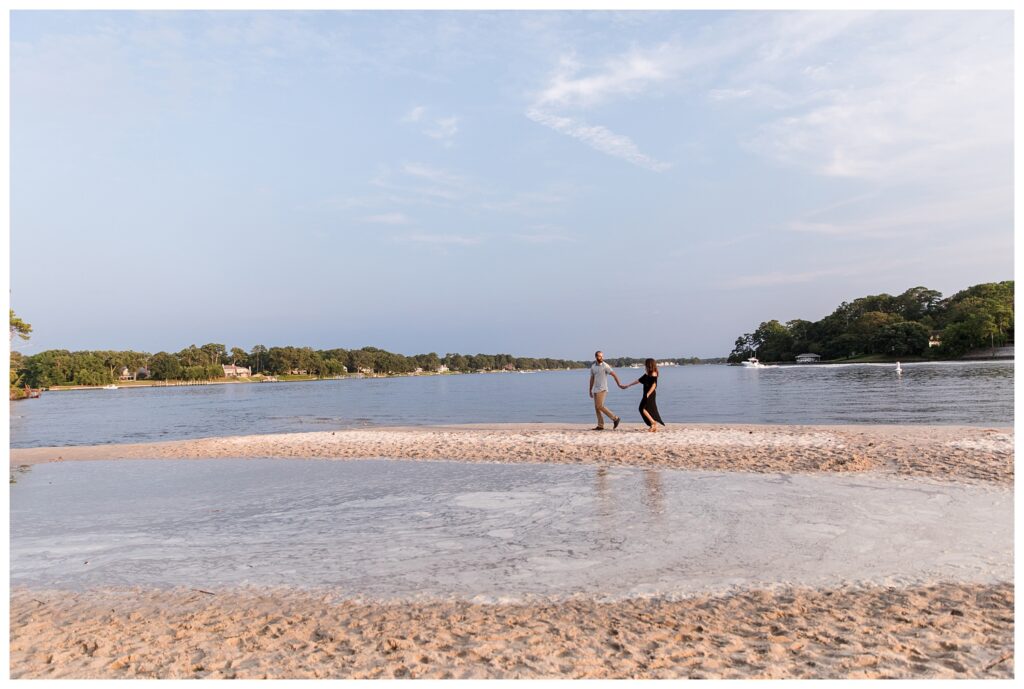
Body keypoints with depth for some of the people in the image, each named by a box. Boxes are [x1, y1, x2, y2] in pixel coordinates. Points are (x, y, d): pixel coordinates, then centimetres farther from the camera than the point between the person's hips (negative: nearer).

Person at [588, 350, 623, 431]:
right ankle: (600, 426, 9)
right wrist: (590, 390, 20)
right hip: (595, 389, 7)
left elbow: (614, 374, -11)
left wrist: (619, 384, -19)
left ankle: (615, 418, -7)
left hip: (602, 389, -7)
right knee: (596, 407, 5)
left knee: (599, 406, -15)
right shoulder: (593, 366, 11)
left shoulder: (605, 366, -8)